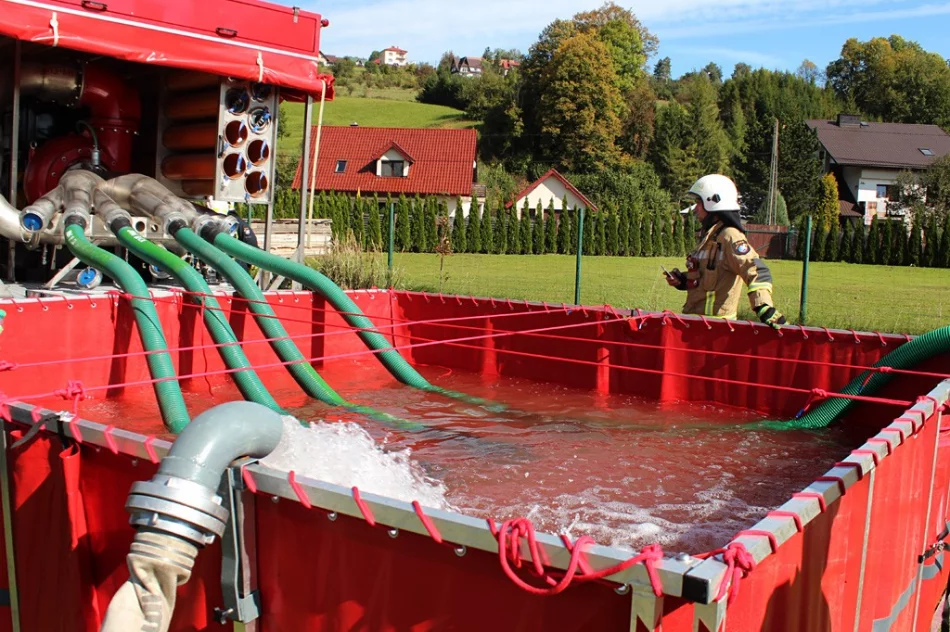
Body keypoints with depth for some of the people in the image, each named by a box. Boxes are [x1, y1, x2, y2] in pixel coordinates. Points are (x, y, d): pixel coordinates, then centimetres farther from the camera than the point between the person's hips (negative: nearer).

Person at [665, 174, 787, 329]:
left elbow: (756, 271, -26)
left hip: (714, 322, -9)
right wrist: (682, 281, 9)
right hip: (698, 317, 9)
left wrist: (764, 308, -37)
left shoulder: (729, 236, -14)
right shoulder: (710, 236, 16)